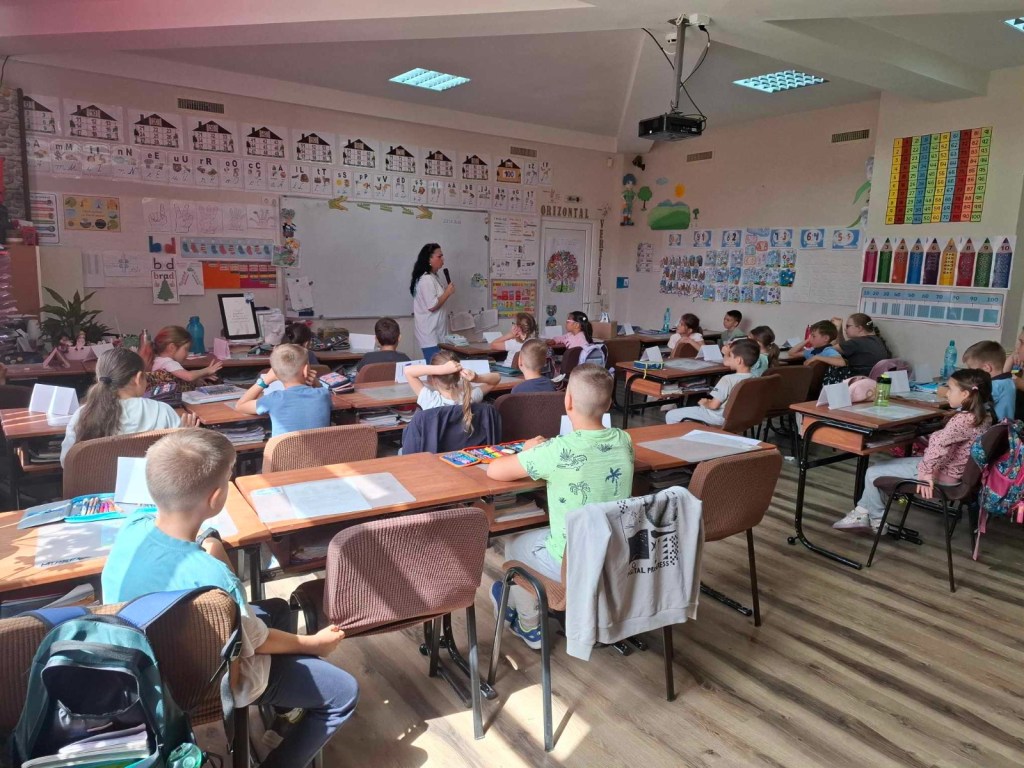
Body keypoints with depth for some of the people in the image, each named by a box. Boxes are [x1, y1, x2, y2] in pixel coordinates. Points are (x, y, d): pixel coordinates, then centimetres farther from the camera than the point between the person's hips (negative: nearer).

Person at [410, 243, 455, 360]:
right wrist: (447, 293, -12)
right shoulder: (426, 279, -16)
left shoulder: (434, 277, 16)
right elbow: (432, 306, -21)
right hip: (430, 334, -10)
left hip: (435, 333, 10)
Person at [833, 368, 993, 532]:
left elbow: (939, 443, -41)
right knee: (881, 465, 16)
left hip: (942, 474, -10)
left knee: (873, 473, -3)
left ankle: (876, 520, 17)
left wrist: (925, 471, -34)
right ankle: (863, 513, 18)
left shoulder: (963, 420, -26)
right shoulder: (983, 415, 3)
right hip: (948, 467, 10)